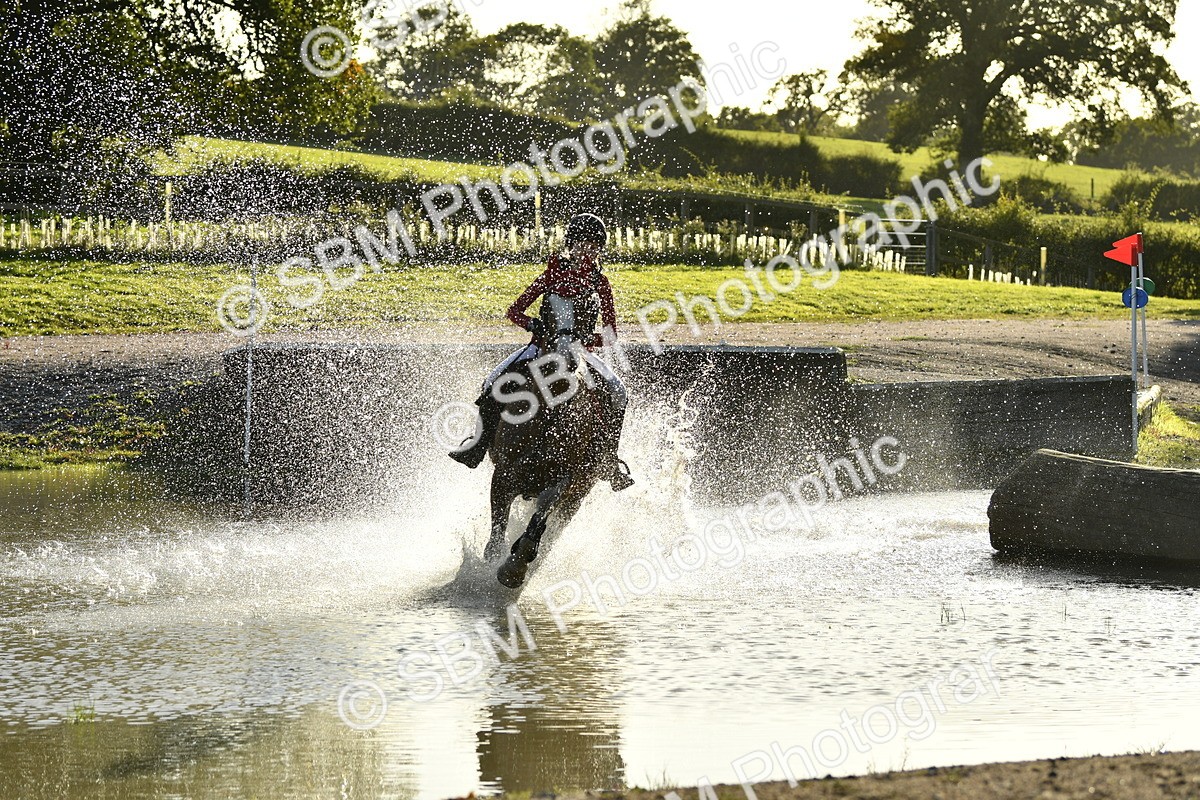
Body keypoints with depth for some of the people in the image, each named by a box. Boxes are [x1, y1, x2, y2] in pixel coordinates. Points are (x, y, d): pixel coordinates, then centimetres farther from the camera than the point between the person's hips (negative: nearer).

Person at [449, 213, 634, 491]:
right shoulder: (552, 274, 5)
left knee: (617, 392, -25)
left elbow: (610, 334, 0)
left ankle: (608, 457, -15)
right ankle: (481, 442, -13)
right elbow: (514, 311, 3)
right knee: (494, 381, -23)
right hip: (544, 344, 0)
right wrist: (532, 324, -19)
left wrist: (587, 340, -21)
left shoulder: (600, 283, 4)